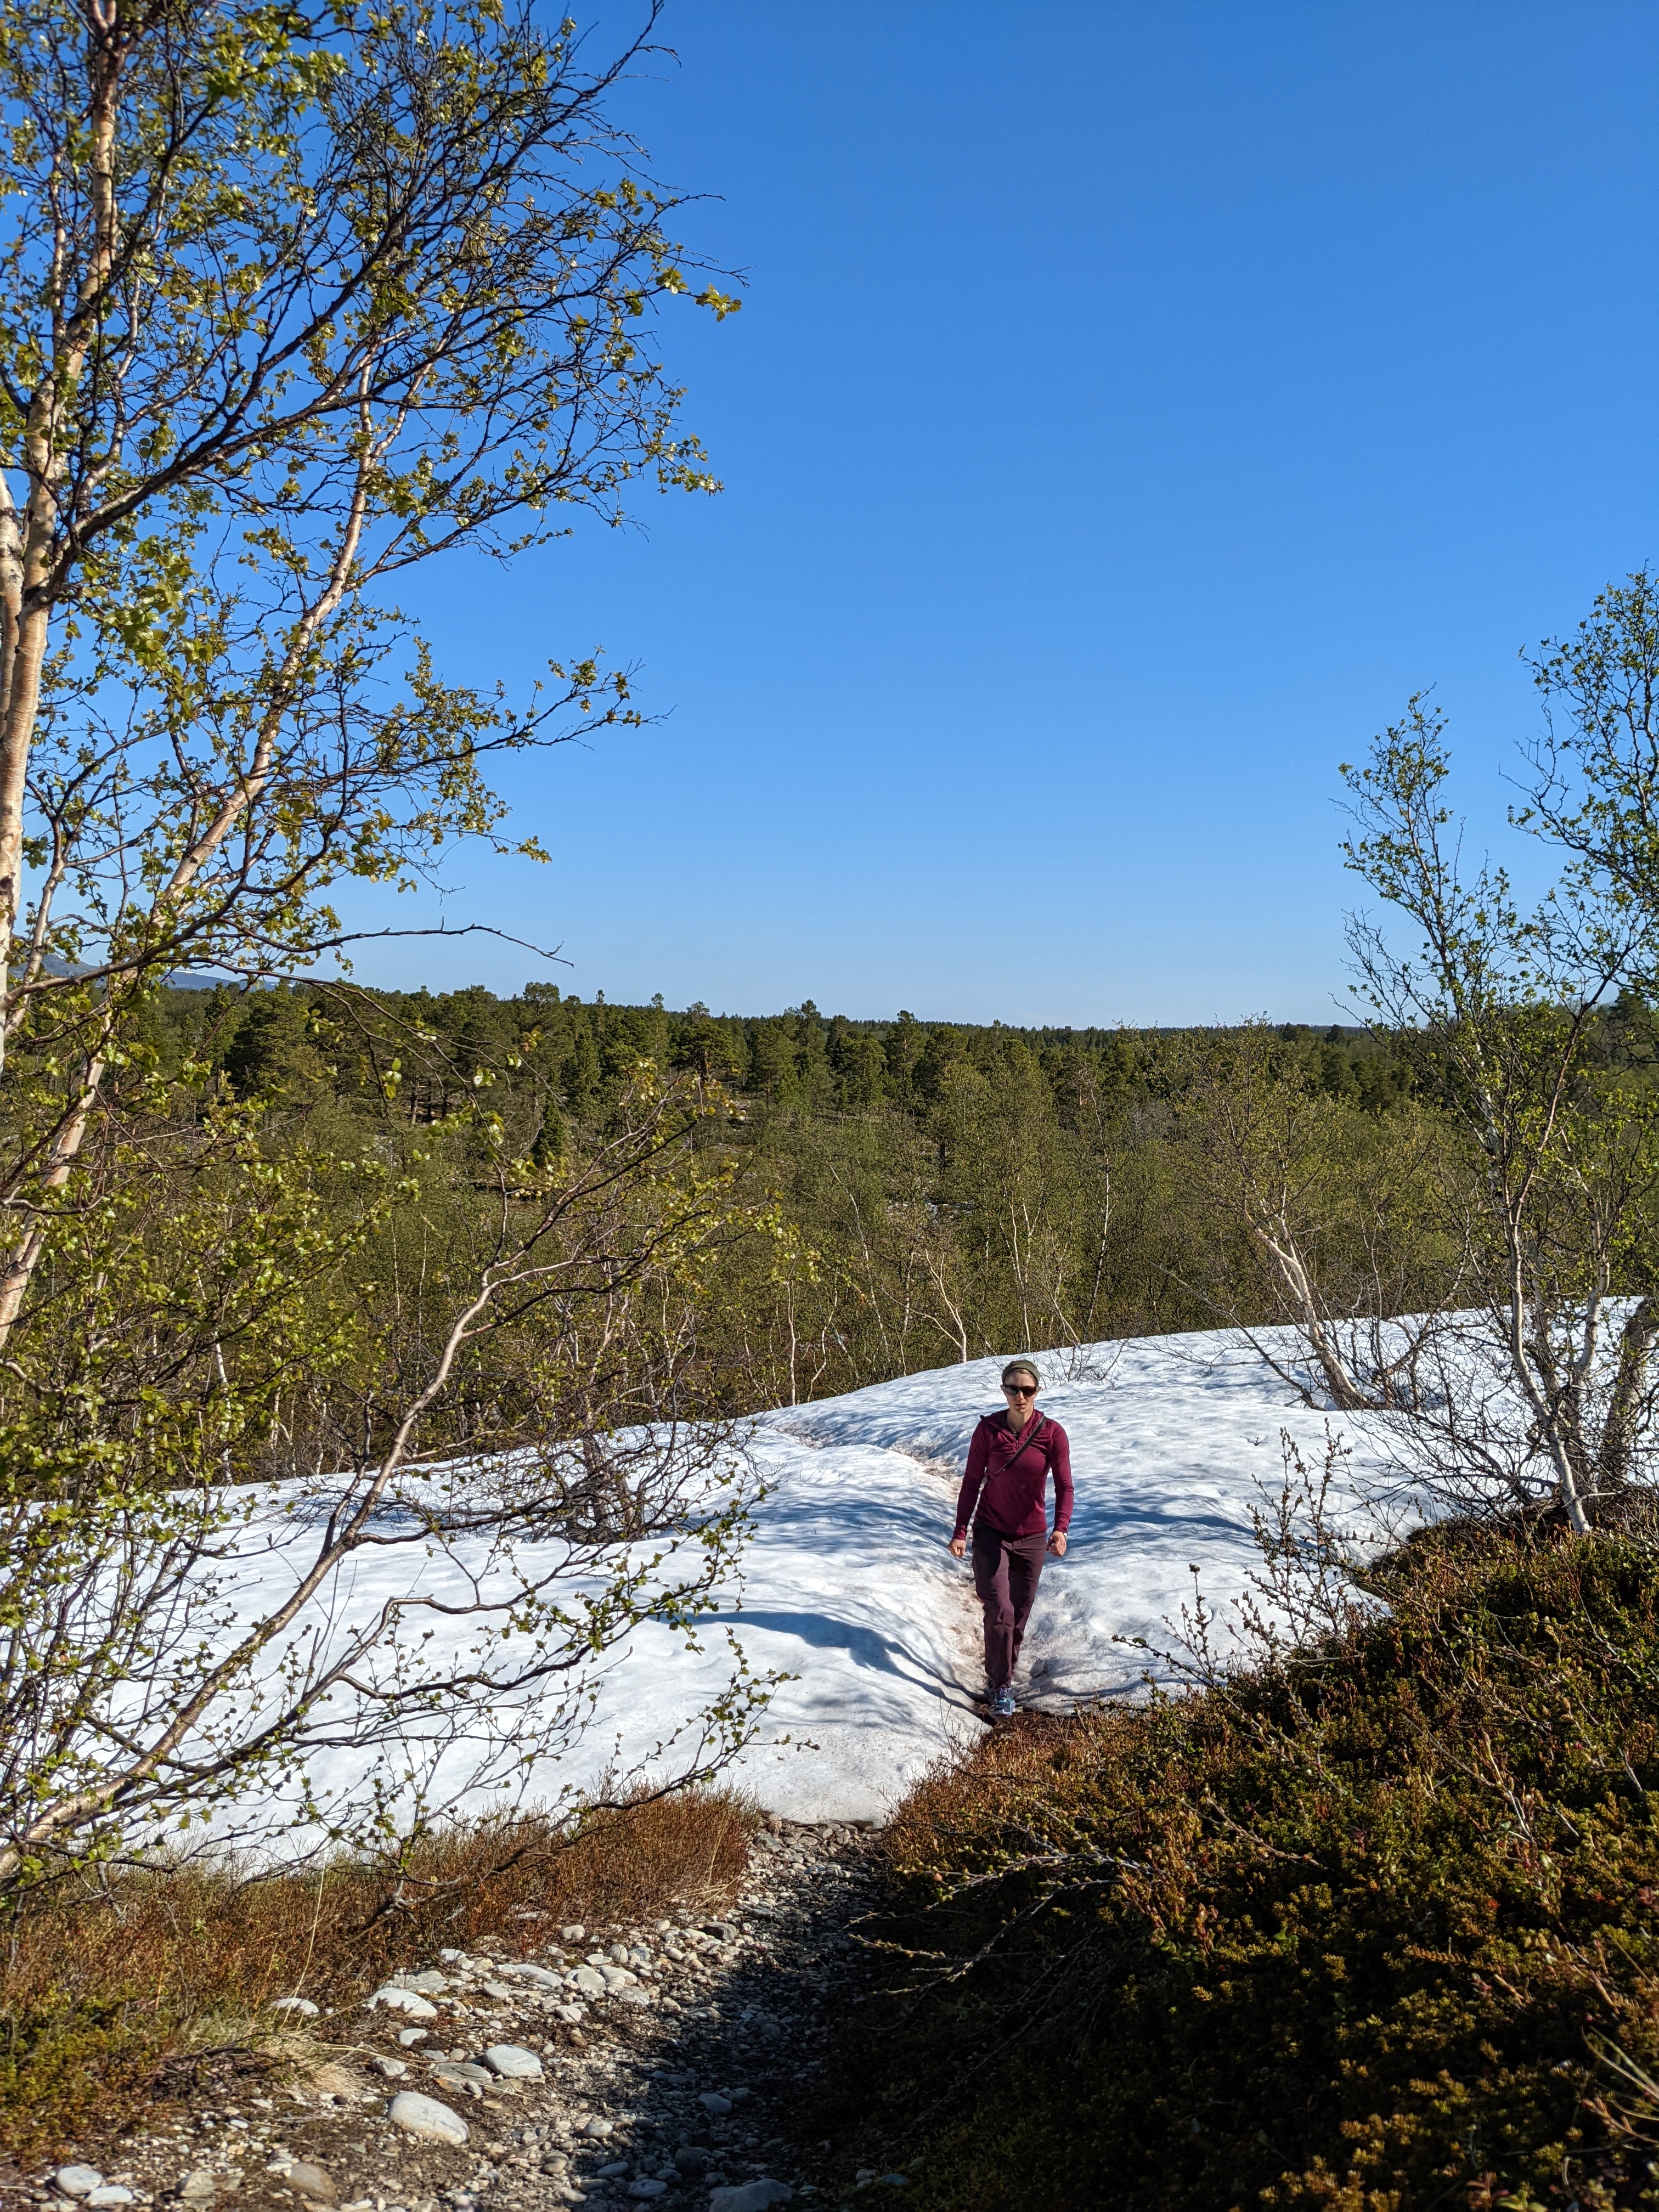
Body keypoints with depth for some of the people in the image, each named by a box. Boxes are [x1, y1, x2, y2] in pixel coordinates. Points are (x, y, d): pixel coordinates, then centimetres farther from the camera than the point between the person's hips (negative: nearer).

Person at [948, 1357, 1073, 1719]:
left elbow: (1064, 1486, -12)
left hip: (1031, 1537, 2)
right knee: (999, 1611, -11)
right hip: (990, 1533, -2)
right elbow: (972, 1482, -4)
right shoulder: (988, 1430, -10)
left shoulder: (1052, 1433, -10)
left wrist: (1061, 1529, -28)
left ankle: (1002, 1674, 32)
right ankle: (1001, 1688, 1)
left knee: (1019, 1614, 12)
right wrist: (960, 1532, -7)